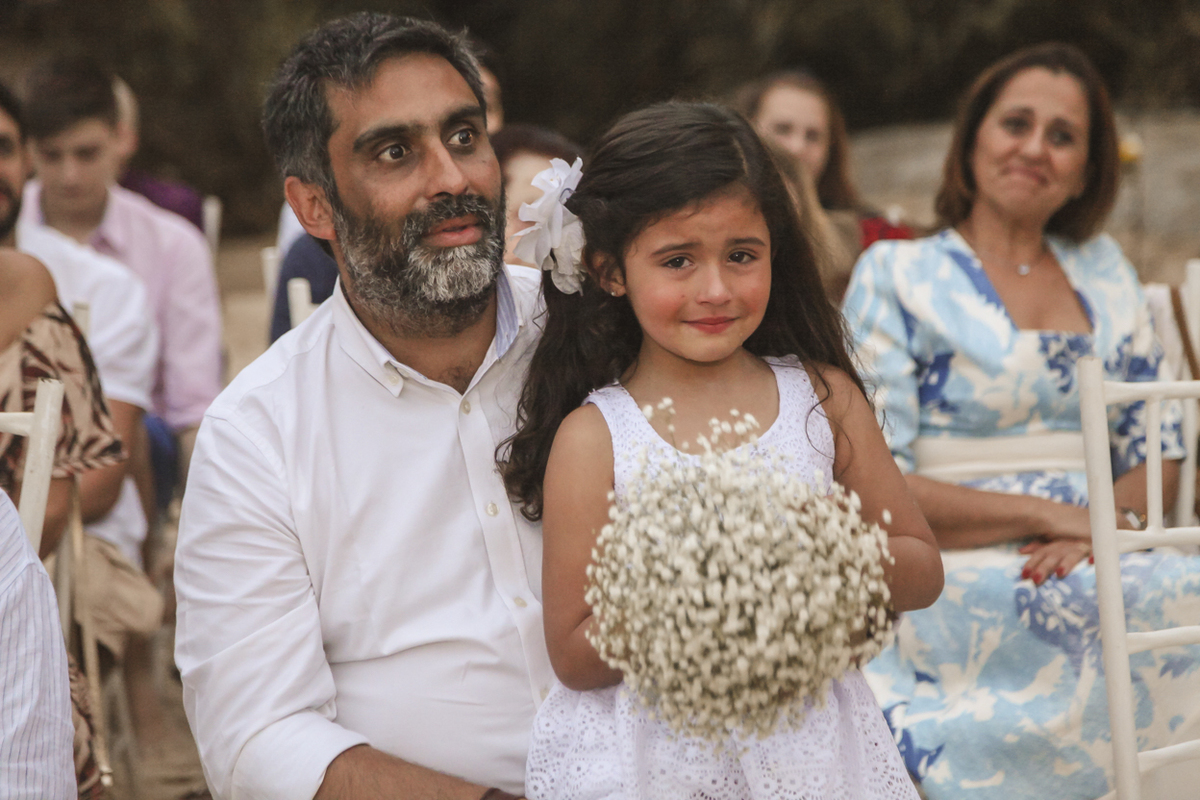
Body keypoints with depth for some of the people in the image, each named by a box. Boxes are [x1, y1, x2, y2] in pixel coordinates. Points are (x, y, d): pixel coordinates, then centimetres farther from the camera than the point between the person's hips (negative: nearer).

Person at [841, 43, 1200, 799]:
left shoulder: (1103, 270, 19)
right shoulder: (897, 274, 5)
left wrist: (1108, 523, -7)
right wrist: (1052, 514, -12)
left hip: (1093, 567, 5)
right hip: (954, 584, -4)